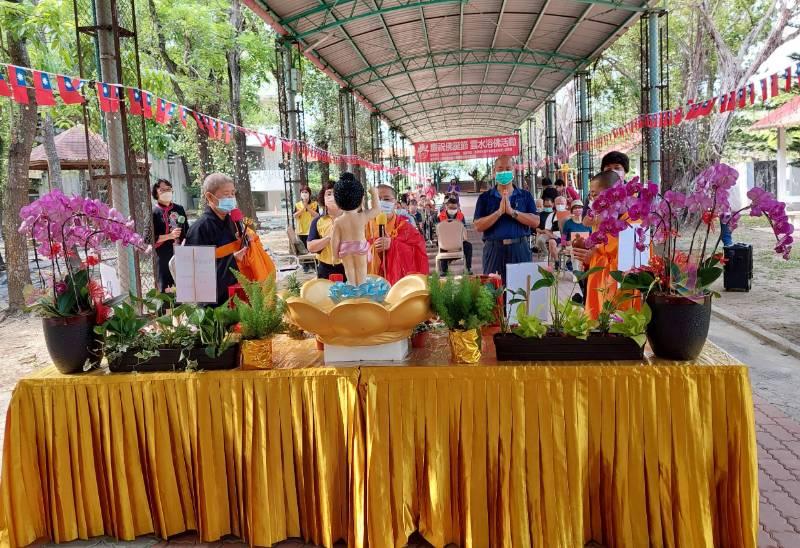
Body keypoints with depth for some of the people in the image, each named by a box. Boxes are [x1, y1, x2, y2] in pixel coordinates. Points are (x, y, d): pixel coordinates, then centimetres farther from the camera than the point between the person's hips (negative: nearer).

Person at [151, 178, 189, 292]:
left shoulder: (179, 209, 11)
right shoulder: (154, 212, -5)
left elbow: (187, 231, 17)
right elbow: (150, 238, -9)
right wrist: (169, 236, -18)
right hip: (164, 257, -4)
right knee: (166, 289, -4)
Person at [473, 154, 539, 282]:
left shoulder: (525, 196, 10)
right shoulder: (485, 198, 7)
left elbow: (535, 222, -2)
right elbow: (478, 226, -4)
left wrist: (512, 212, -11)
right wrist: (499, 212, -13)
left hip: (520, 248, 1)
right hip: (494, 248, -1)